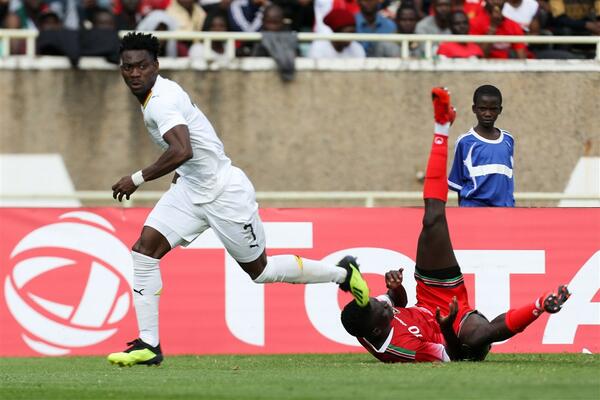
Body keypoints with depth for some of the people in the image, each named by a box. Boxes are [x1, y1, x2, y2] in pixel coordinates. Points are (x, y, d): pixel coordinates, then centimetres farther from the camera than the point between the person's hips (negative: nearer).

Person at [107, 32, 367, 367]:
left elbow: (182, 151, -41)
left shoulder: (161, 100, -25)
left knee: (260, 270, 8)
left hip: (225, 193, -9)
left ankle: (343, 274, 29)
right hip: (190, 189, 9)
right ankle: (148, 345, -6)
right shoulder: (160, 92, 4)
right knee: (145, 249, -7)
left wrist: (137, 179, -32)